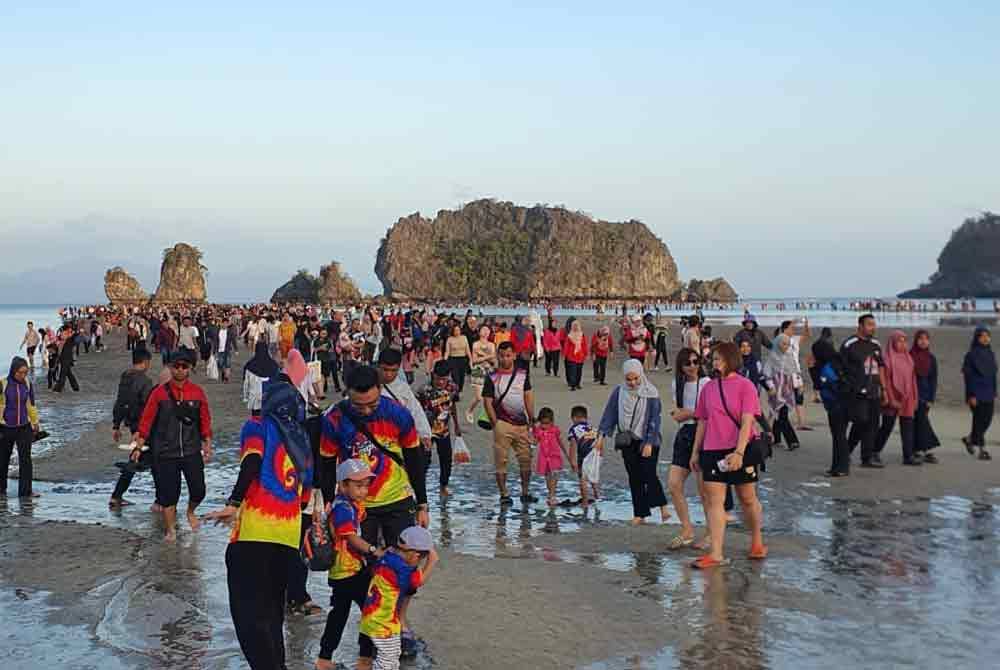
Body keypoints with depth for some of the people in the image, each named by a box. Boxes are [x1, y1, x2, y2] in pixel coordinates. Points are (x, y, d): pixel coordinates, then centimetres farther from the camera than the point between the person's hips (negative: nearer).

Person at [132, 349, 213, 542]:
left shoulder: (197, 392, 1)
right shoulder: (160, 392, -4)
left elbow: (205, 421, 7)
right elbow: (146, 421, -1)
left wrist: (207, 446, 5)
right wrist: (138, 446, -2)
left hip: (192, 452, 1)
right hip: (166, 453, -1)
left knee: (198, 491, 2)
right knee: (168, 493, 2)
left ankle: (191, 512, 35)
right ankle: (170, 529, 21)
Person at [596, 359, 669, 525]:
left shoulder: (651, 393, -8)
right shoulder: (619, 392, 1)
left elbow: (654, 419, -9)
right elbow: (609, 413, 4)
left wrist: (649, 443, -13)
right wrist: (602, 436, -2)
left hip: (647, 441, -3)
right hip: (627, 442, 3)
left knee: (648, 475, -10)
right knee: (634, 478, 5)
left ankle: (662, 506, 6)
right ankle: (639, 514, 10)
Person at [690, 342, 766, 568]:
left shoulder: (745, 386, -6)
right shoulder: (708, 388, 8)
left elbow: (747, 422, -14)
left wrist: (739, 452, -22)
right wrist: (695, 452, 12)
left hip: (741, 451, -4)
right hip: (712, 452, 4)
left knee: (748, 498, 10)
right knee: (714, 500, -2)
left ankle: (757, 542, 31)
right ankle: (716, 553, -2)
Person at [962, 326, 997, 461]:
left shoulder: (990, 353, 9)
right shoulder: (971, 355, -10)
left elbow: (993, 374, 14)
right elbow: (968, 376, -11)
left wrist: (994, 392, 11)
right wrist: (971, 395, -15)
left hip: (988, 393, 6)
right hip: (977, 393, -6)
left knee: (987, 420, 8)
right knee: (979, 420, -3)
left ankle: (969, 439, 29)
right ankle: (982, 450, 3)